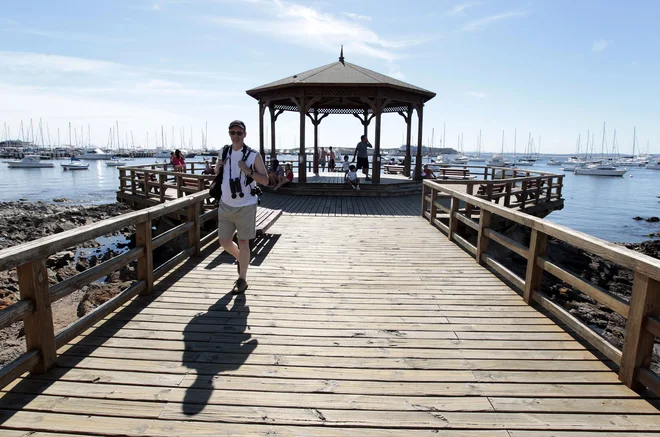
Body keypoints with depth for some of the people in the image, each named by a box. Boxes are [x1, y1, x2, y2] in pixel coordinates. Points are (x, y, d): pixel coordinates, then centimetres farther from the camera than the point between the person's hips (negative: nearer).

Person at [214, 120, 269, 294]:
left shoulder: (254, 155, -7)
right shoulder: (224, 153, 7)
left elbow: (265, 181, -8)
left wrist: (248, 170, -22)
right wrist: (217, 170, -2)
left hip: (245, 206, -5)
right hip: (225, 205, 5)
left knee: (243, 242, 1)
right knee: (224, 241, 11)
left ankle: (242, 280, 14)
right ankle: (240, 259, 42)